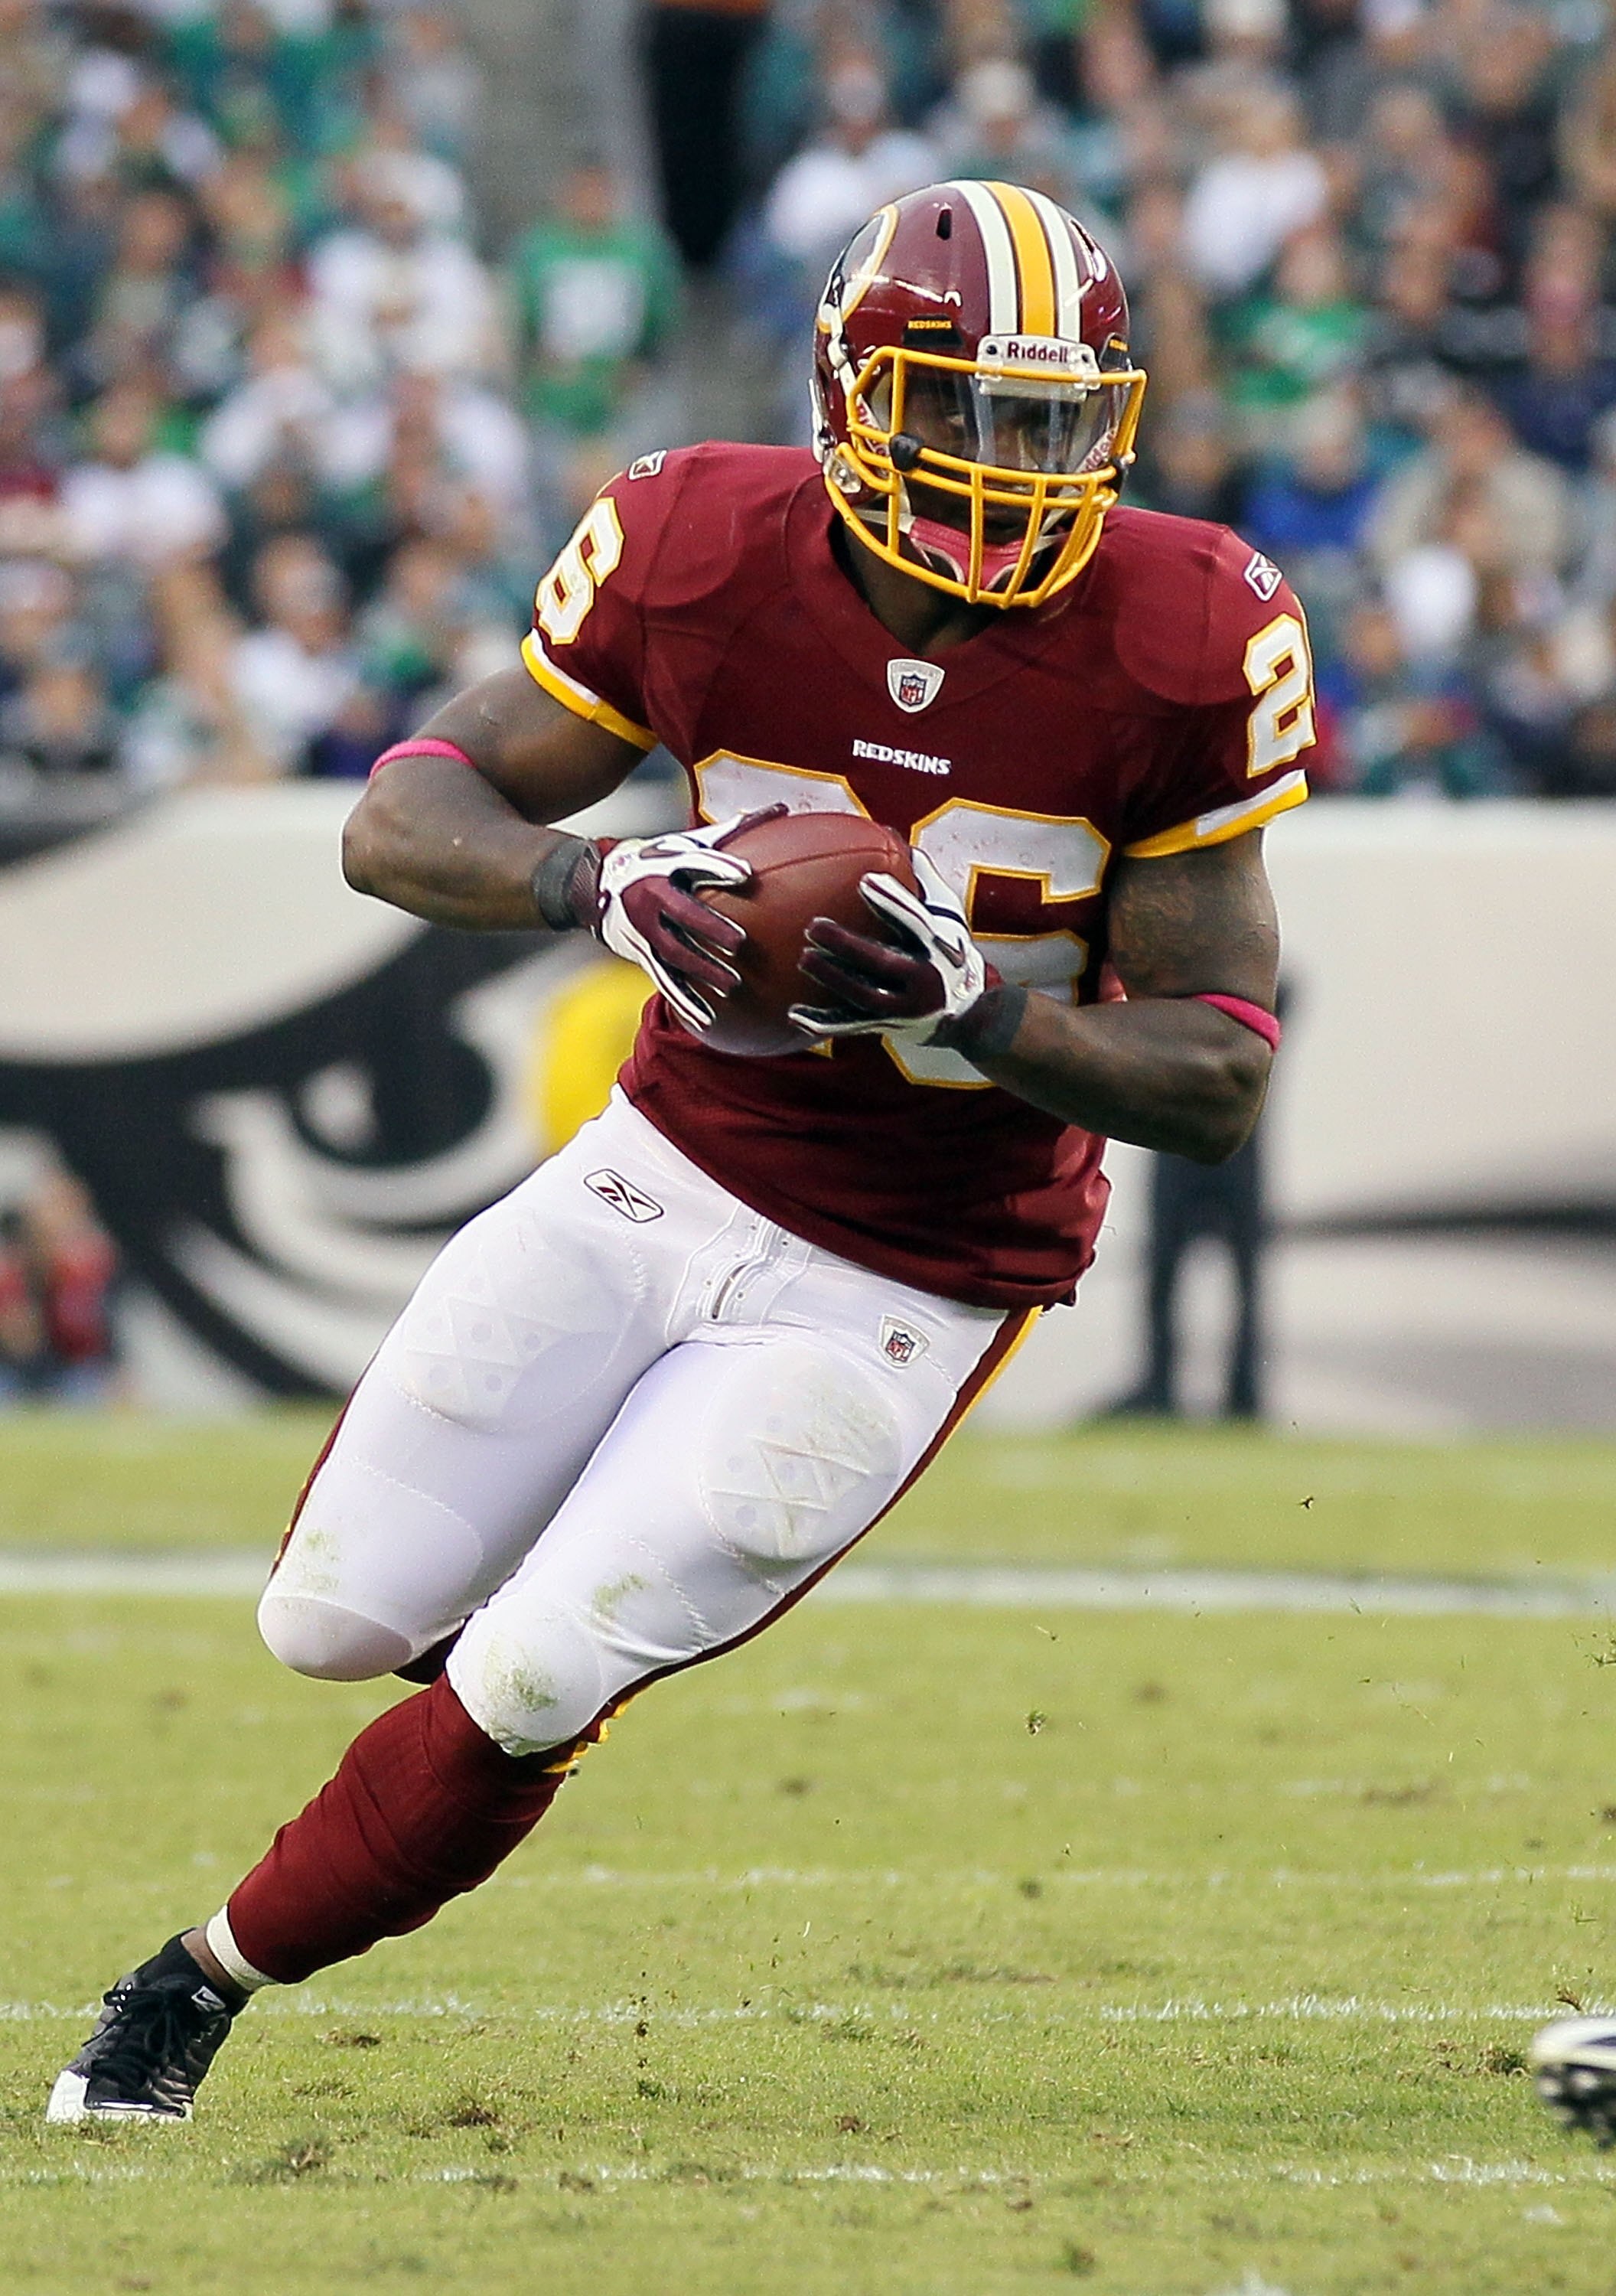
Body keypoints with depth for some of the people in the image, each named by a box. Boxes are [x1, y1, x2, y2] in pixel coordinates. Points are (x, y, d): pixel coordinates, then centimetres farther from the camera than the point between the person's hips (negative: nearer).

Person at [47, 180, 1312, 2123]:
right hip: (667, 1176, 3)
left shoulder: (1182, 649, -18)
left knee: (522, 1691, -10)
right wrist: (602, 887, -29)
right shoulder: (710, 557, -13)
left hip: (895, 1290, -3)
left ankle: (209, 1983, 13)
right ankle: (587, 1582, 40)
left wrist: (964, 1004, -30)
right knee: (341, 1620, 6)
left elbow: (1218, 1082, -13)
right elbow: (403, 818, -8)